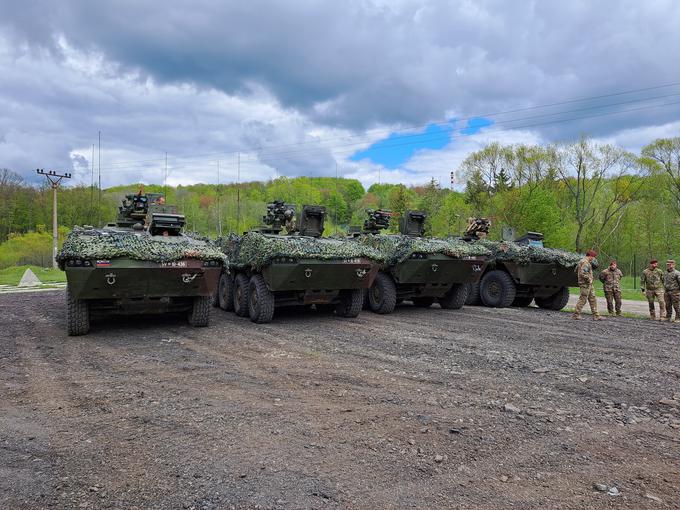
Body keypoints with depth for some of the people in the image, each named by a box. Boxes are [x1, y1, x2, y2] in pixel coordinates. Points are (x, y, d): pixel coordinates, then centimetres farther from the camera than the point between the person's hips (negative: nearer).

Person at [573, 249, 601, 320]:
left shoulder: (582, 261, 17)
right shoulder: (585, 262, -16)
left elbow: (576, 270, 26)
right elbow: (583, 274, -27)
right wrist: (589, 279, -17)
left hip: (589, 285, 11)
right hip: (585, 284, -11)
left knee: (593, 299, 10)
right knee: (582, 300, -5)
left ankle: (595, 315, 13)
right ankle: (576, 314, 1)